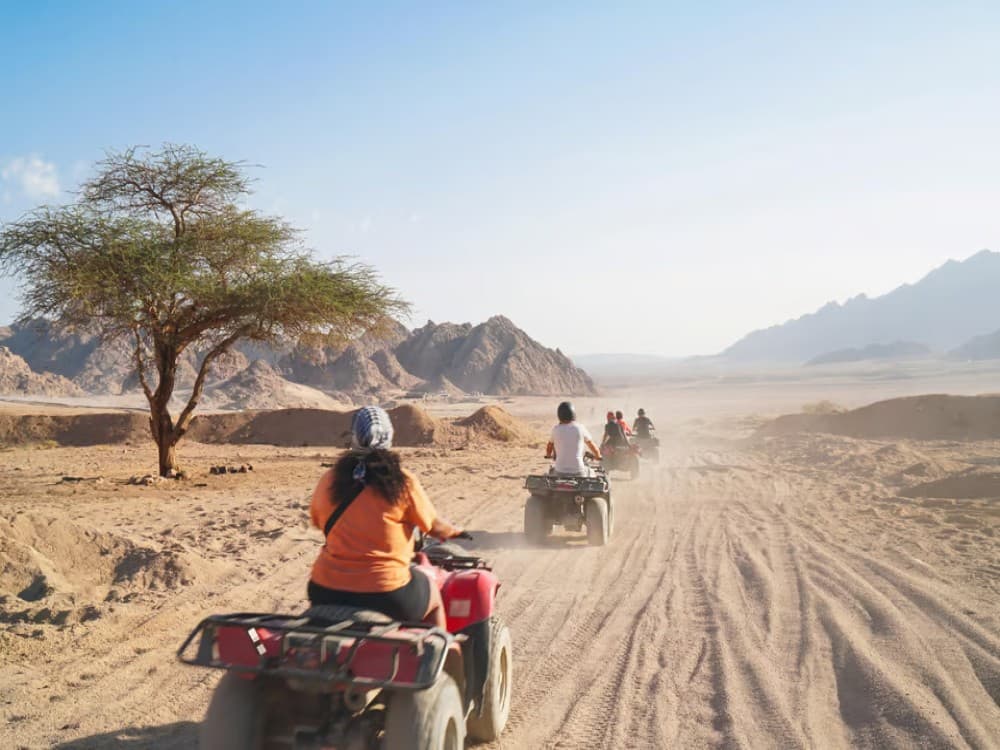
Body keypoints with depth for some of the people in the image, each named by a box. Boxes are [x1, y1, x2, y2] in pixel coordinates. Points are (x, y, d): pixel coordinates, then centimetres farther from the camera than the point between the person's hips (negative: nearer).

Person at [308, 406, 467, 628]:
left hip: (326, 594, 3)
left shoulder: (329, 481, -2)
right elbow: (435, 528, -1)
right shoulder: (402, 482, -11)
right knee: (432, 592, 25)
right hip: (386, 598, -3)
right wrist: (455, 532, 21)